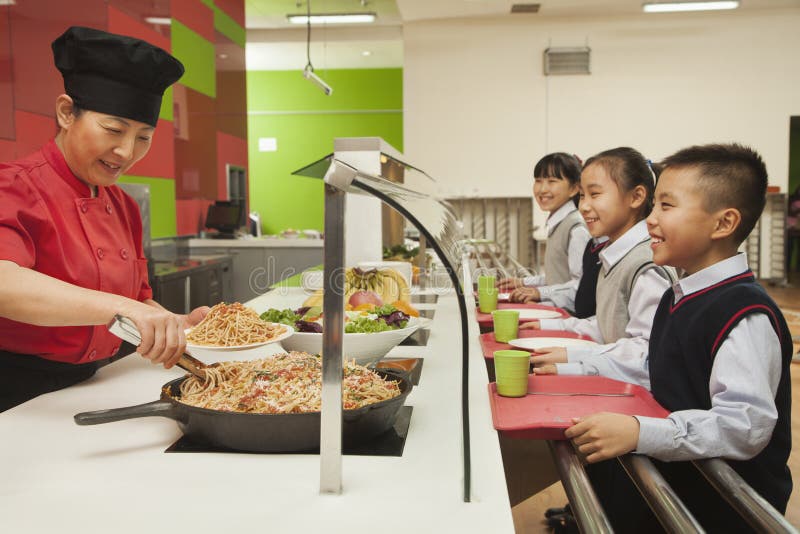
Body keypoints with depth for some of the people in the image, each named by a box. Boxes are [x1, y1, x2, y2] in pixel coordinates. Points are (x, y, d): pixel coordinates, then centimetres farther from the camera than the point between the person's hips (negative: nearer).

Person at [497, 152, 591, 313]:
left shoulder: (576, 229, -15)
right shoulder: (556, 224, 15)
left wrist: (540, 293, -19)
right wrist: (523, 282, 17)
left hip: (570, 314, -8)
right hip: (554, 311, 8)